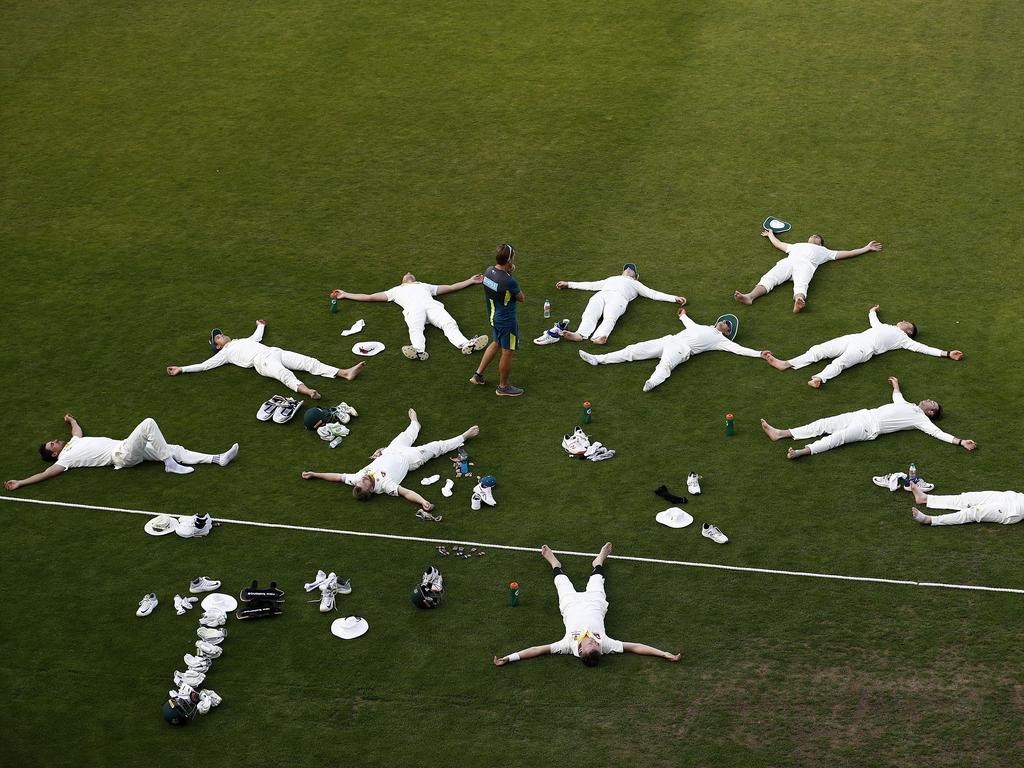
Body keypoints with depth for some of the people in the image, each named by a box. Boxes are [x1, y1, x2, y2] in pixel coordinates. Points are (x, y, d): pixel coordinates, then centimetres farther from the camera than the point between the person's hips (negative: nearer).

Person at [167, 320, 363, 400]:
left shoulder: (242, 341, 36)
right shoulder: (224, 353, 17)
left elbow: (257, 336, 53)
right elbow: (204, 365, 12)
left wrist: (260, 325, 72)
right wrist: (181, 369, 8)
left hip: (276, 352, 7)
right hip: (262, 361, -7)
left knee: (310, 362, -11)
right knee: (285, 374, -38)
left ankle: (345, 373, -25)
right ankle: (305, 390, -67)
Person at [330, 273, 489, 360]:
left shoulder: (424, 286, 46)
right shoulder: (396, 290, 42)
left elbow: (451, 287, 48)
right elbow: (370, 297, 41)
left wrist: (471, 281, 48)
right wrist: (346, 295, 41)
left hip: (432, 305, 1)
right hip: (413, 309, -1)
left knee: (449, 324, -30)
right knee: (415, 329, -37)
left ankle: (467, 345, -55)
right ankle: (419, 351, -66)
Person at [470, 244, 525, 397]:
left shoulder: (489, 271, -9)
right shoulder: (508, 281, -31)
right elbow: (520, 298, -14)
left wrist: (509, 273, -8)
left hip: (493, 315, 8)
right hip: (506, 320, -8)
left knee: (497, 343, 29)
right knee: (507, 352, 10)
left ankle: (478, 374, 35)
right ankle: (503, 387, 26)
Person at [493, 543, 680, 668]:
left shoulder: (570, 645, -44)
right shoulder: (605, 644, -42)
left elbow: (539, 649, -45)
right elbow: (635, 647, -42)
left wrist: (509, 658, -54)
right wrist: (664, 654, -51)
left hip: (572, 603, -1)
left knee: (561, 579, 26)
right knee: (597, 578, 27)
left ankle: (554, 562, 64)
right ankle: (599, 561, 66)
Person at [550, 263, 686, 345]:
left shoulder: (636, 284, 37)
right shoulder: (611, 279, 46)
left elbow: (653, 293, 28)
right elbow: (591, 285, 47)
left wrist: (674, 298, 16)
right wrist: (569, 284, 46)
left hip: (618, 298, -3)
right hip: (600, 295, 3)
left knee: (610, 318, -37)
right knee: (590, 315, -32)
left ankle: (600, 337, -66)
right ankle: (580, 334, -60)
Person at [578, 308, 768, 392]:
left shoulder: (721, 340, 15)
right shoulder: (704, 328, 34)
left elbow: (738, 349, 6)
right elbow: (691, 325, 52)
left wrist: (759, 354, -2)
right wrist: (683, 315, 70)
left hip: (682, 349, -7)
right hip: (670, 340, 7)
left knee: (665, 364, -40)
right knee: (634, 350, -2)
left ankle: (653, 382, -70)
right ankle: (597, 359, -5)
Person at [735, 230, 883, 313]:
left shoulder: (824, 251, 39)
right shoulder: (797, 245, 47)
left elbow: (846, 253, 38)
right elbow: (778, 244, 59)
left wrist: (867, 248, 41)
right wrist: (771, 234, 76)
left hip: (806, 265, -3)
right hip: (787, 262, 3)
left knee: (801, 284, -38)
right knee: (769, 278, -29)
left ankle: (799, 301, -72)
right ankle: (750, 297, -55)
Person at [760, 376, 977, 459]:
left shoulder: (921, 419, 4)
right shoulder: (907, 405, 26)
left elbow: (938, 433, -6)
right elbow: (896, 397, 46)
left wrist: (960, 442, -16)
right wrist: (896, 385, 65)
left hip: (870, 428, -7)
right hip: (865, 415, 7)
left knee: (836, 437, -28)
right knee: (824, 424, -3)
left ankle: (801, 452, -43)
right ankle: (780, 434, -7)